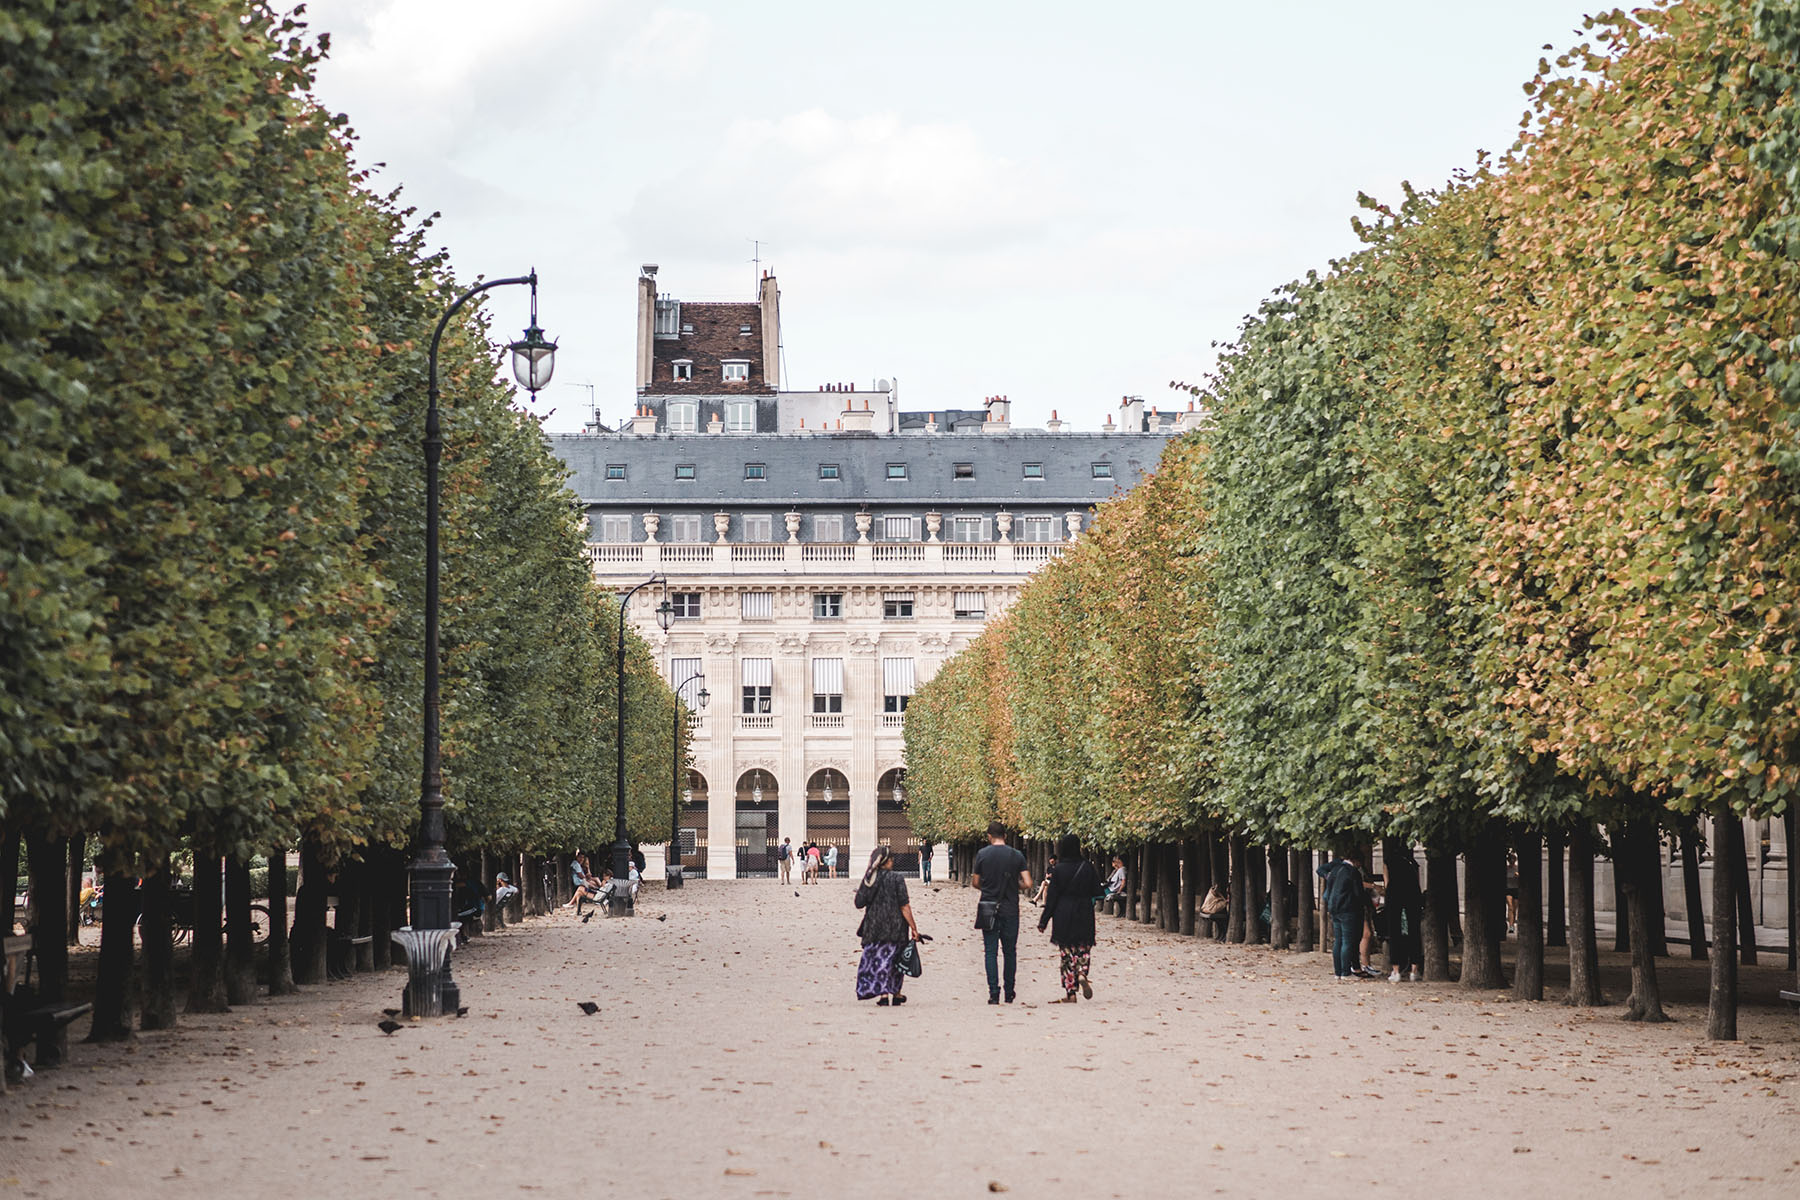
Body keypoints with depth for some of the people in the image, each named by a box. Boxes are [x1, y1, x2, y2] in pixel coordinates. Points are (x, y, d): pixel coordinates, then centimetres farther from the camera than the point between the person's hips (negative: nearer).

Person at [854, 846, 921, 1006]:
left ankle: (883, 993, -9)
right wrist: (913, 927, -8)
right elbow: (904, 907, -12)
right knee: (896, 958, 14)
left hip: (873, 926, 2)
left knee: (878, 958, 5)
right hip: (895, 926, -2)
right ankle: (896, 993, 23)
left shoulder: (868, 879, -1)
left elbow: (859, 903, 0)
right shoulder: (896, 878, -10)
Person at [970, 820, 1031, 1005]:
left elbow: (976, 882, 5)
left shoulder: (982, 855, -2)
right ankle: (1010, 993, 16)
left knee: (990, 951, 1)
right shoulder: (1017, 856, -2)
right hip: (1010, 909, 1)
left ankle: (994, 993, -8)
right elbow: (1028, 884, -6)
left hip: (988, 908, -1)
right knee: (1010, 951, 12)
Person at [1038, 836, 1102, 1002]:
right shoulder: (1088, 867, -3)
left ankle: (1070, 993, 4)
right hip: (1084, 916, 1)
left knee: (1067, 953, 5)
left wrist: (1043, 921, -1)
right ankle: (1082, 974, -18)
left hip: (1063, 917, -1)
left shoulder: (1058, 870, -9)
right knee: (1084, 950, 13)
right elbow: (1097, 892, 0)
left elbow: (1052, 898, -7)